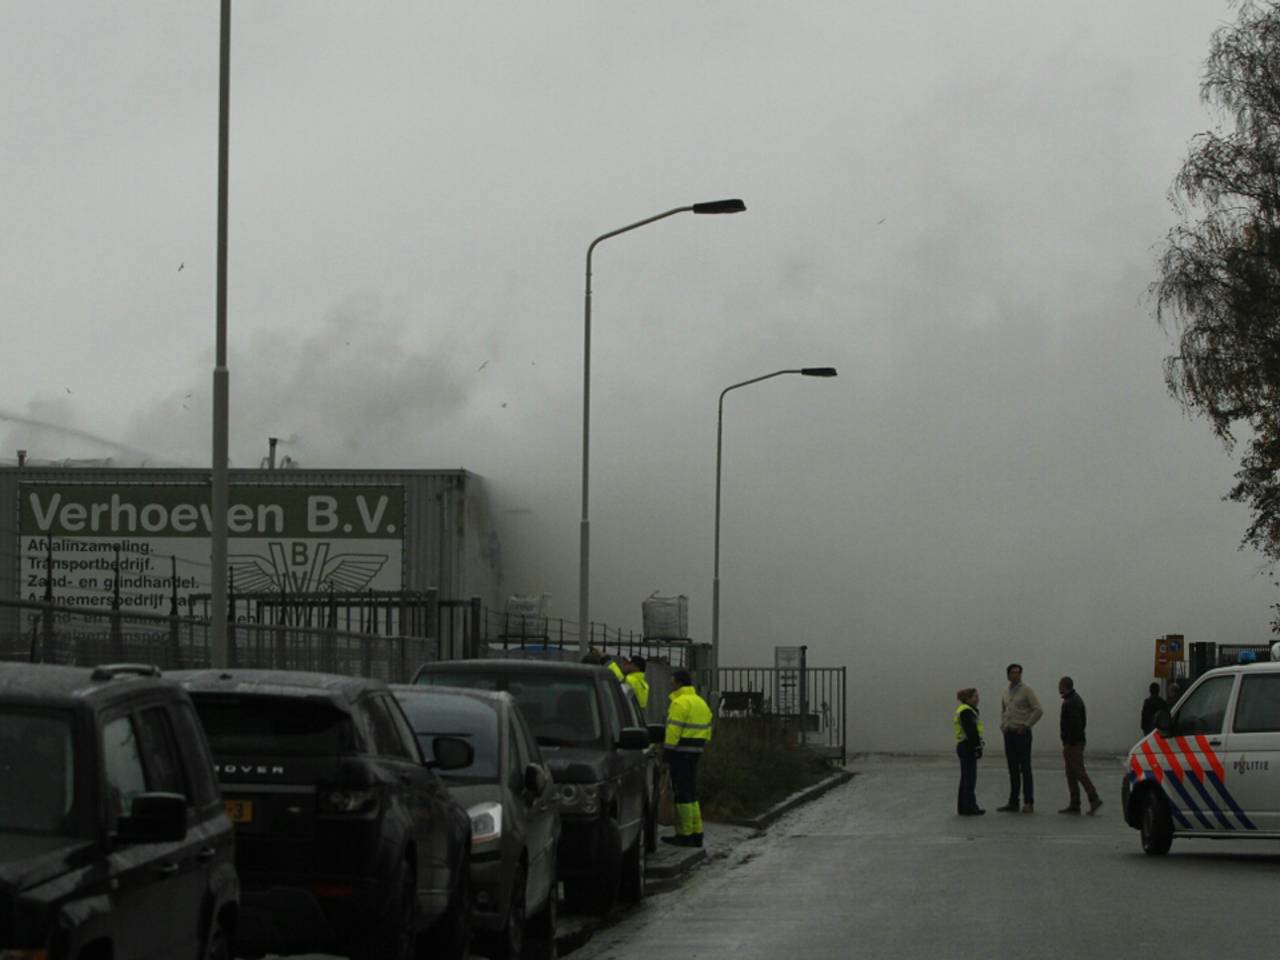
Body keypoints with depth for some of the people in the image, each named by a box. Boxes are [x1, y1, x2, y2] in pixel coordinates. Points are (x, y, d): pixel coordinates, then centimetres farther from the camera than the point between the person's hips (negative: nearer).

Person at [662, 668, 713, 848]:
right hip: (695, 752, 9)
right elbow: (707, 730, 18)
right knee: (691, 793, 15)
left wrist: (667, 751, -14)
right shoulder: (701, 703, 17)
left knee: (682, 794, -6)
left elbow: (673, 731, -19)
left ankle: (684, 835, -5)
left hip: (680, 752, -9)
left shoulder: (679, 703, -13)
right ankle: (696, 833, 16)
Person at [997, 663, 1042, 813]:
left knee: (1025, 769, -6)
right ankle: (1013, 803, 9)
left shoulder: (1027, 691, -6)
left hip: (1022, 734, -7)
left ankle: (1028, 803, -5)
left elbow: (1038, 711, -14)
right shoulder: (1007, 693, 15)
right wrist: (1003, 726, 14)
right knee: (1013, 770, 7)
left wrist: (1025, 726, -15)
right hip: (1009, 734, 7)